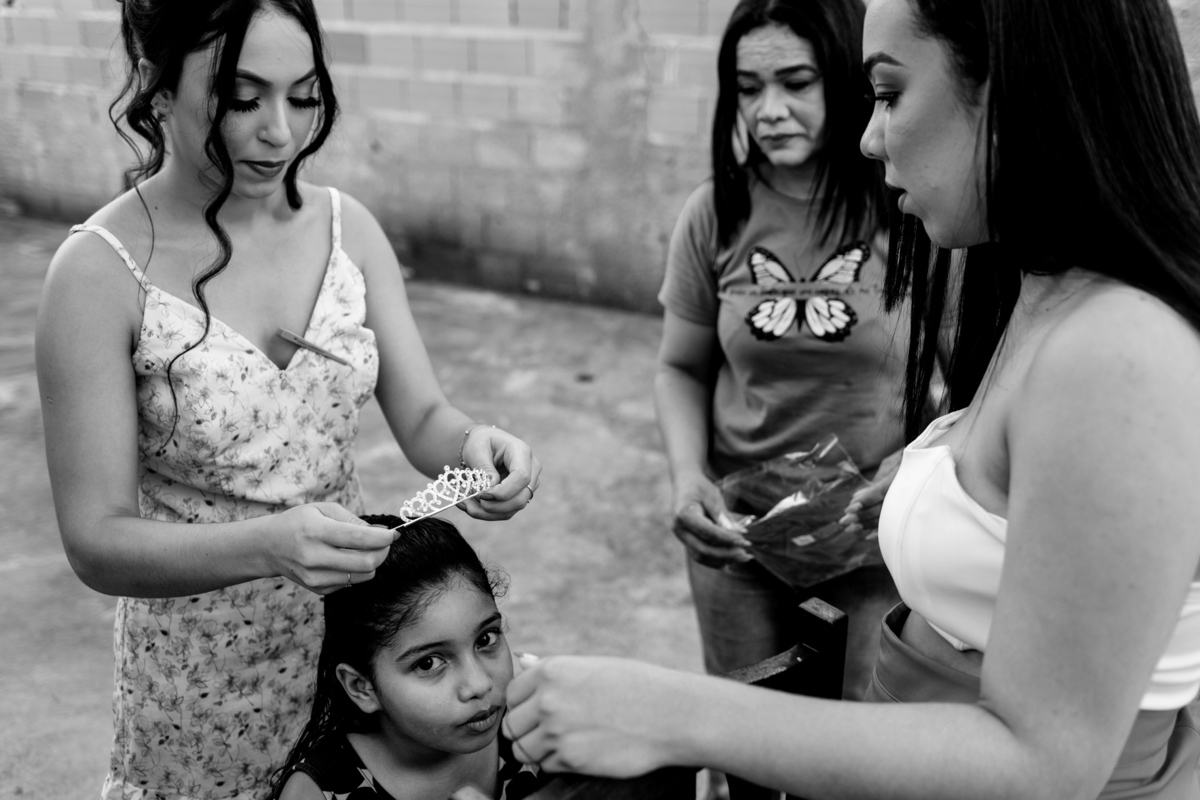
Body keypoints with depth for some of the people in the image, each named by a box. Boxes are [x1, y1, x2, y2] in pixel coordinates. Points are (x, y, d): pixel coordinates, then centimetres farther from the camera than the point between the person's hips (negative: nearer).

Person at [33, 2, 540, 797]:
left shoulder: (346, 225, -6)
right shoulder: (101, 274, -18)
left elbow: (423, 416, -3)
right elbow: (98, 540, -18)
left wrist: (472, 442, -26)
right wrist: (267, 545, -35)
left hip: (355, 634, 4)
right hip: (206, 673, -3)